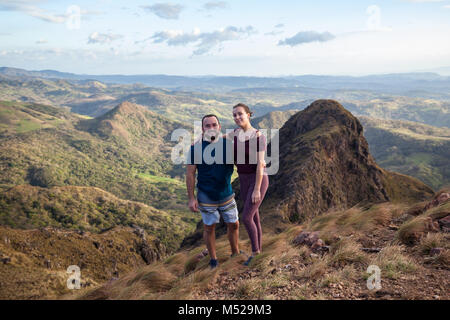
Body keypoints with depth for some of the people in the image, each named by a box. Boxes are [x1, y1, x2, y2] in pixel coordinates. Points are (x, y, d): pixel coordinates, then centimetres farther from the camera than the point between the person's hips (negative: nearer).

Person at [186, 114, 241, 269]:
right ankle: (213, 259, 30)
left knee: (234, 224, 15)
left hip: (227, 195, 3)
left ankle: (235, 252, 39)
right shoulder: (196, 148, -12)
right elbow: (190, 174, -9)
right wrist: (191, 198, -12)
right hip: (206, 196, -3)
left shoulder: (228, 143, -4)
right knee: (209, 227, 11)